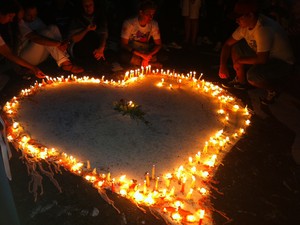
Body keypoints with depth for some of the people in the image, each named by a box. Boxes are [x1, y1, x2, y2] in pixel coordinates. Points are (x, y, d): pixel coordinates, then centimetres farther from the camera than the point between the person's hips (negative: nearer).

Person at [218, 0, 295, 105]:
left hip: (283, 63, -8)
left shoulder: (264, 29, -33)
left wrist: (240, 61, -20)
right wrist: (223, 65, -7)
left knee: (253, 76, -35)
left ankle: (274, 88, -1)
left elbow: (262, 60, -36)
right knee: (236, 47, -4)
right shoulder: (245, 26, -6)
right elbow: (228, 44, 3)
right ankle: (240, 81, 13)